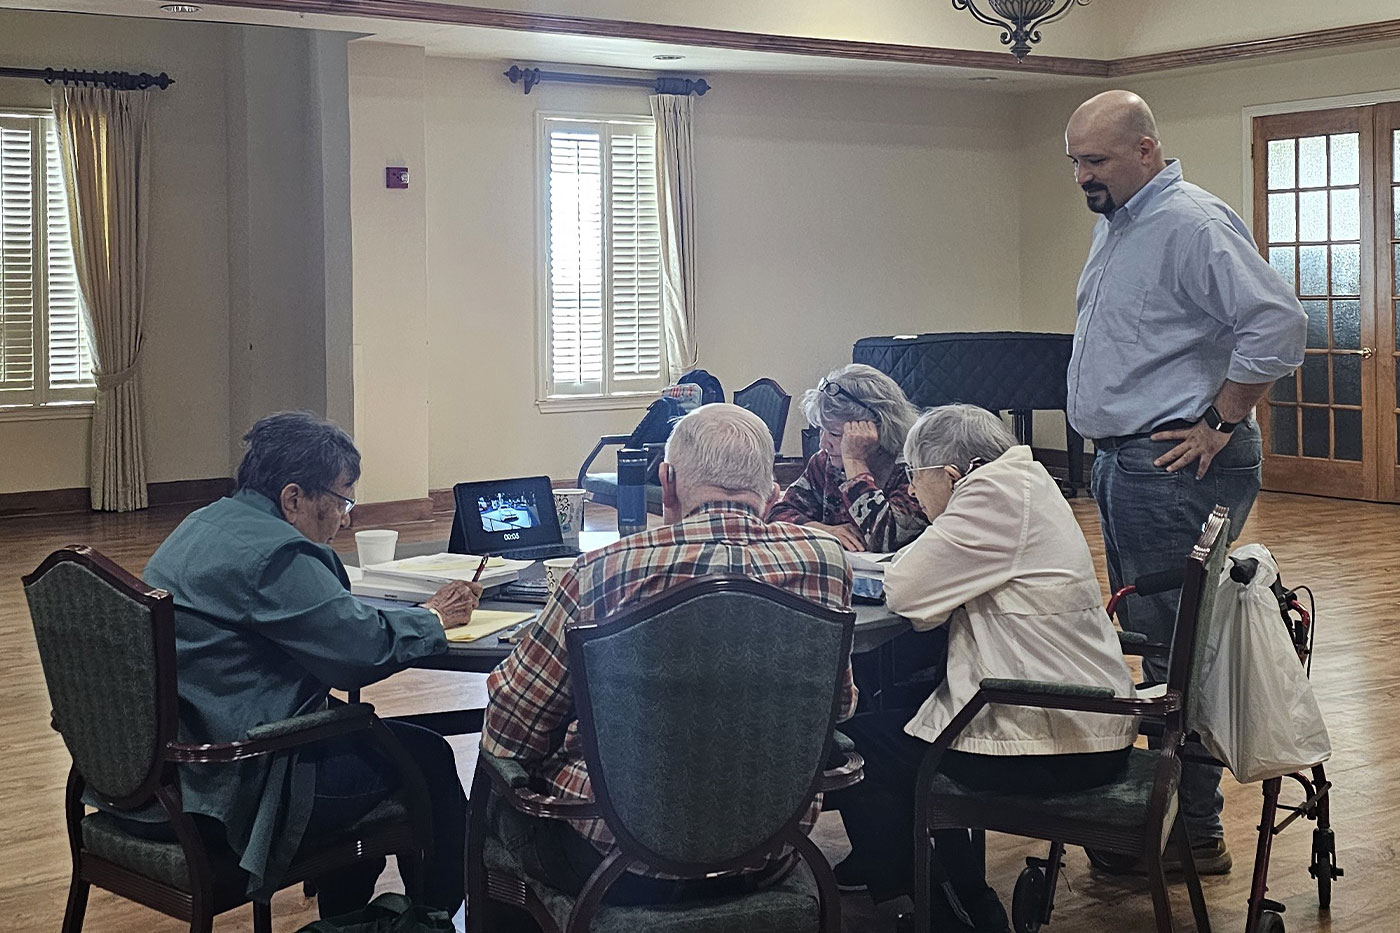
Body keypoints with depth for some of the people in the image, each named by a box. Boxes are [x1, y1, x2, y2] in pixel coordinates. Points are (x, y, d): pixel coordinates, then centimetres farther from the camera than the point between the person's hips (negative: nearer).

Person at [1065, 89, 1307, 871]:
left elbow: (1279, 325, -24)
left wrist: (1218, 424, -19)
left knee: (1172, 648, -6)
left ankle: (1198, 835, 3)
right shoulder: (1115, 224, 16)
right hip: (1121, 459, 10)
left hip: (1174, 464, -10)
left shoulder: (1191, 222, -15)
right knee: (1138, 638, 15)